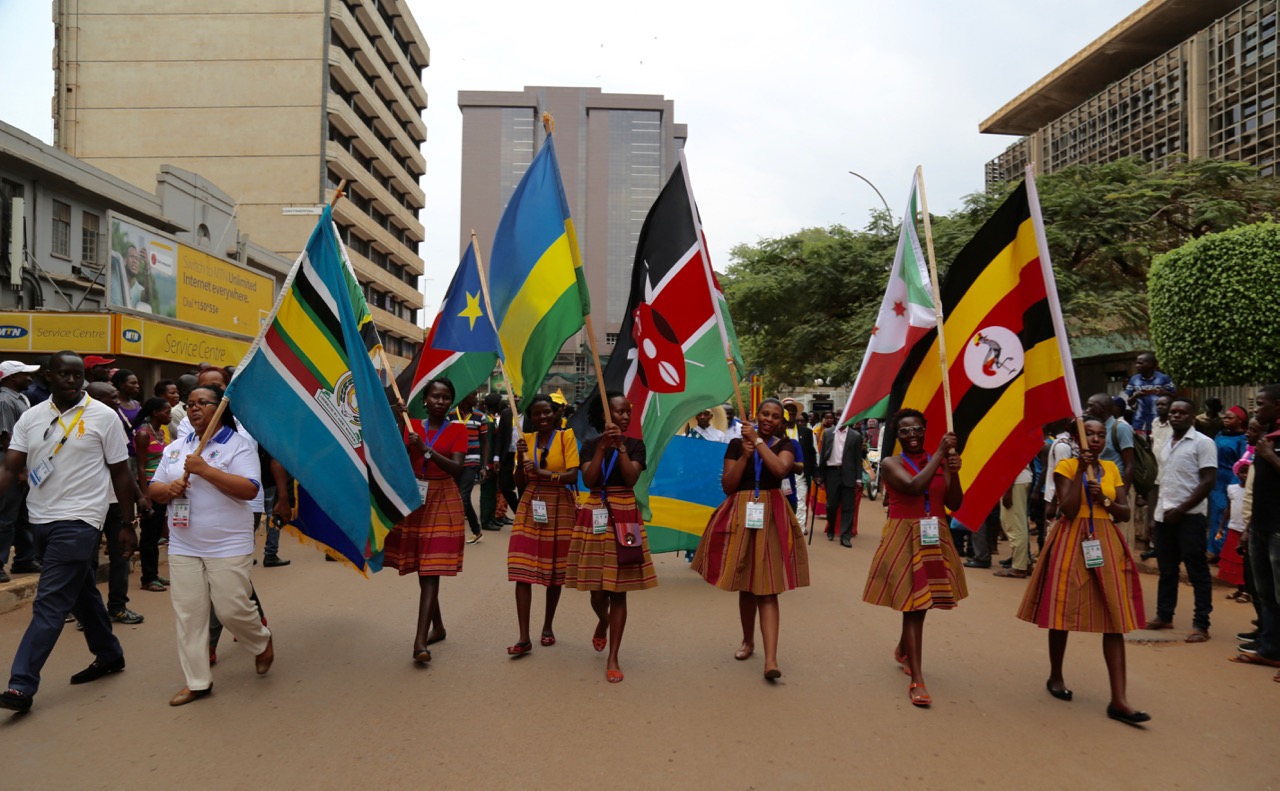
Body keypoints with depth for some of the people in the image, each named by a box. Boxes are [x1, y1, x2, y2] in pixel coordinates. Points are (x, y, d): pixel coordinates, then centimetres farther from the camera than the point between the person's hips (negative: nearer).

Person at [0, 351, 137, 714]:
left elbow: (120, 473, -2)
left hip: (78, 521, -5)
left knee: (50, 603, -8)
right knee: (81, 593, 18)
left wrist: (127, 524, -1)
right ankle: (109, 654, 33)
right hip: (41, 519, 5)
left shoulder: (103, 416, -6)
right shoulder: (31, 417, 6)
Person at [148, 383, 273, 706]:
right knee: (188, 615, 6)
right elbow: (153, 490, 16)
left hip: (228, 547, -5)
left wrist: (204, 469, -22)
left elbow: (249, 489, -19)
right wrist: (168, 489, -9)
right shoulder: (175, 447, 12)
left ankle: (262, 641, 28)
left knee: (232, 609, -3)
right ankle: (197, 681, 16)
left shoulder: (238, 445, -7)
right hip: (183, 548, 6)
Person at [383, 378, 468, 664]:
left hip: (443, 503, -4)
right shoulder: (412, 426, 8)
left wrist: (426, 450, -24)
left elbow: (457, 468, -14)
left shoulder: (457, 430, -2)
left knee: (431, 572, -10)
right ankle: (437, 626, 27)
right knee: (422, 571, 11)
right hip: (414, 500, 4)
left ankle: (420, 639, -15)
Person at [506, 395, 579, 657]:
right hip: (530, 507, 2)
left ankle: (548, 626, 25)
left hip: (559, 508, -2)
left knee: (554, 571, 7)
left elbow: (573, 476, -12)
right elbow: (519, 483, 6)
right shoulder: (526, 439, 7)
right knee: (522, 570, -7)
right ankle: (524, 637, -5)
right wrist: (520, 458, -9)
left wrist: (544, 473, -22)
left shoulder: (566, 436, -3)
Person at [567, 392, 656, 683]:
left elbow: (631, 478, -11)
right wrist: (603, 446, -14)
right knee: (597, 588, 5)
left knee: (619, 590, -1)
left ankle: (613, 659, 6)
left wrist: (620, 445, -13)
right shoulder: (590, 445, 5)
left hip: (624, 518, -1)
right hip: (595, 517, 1)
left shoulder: (635, 445, 4)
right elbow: (589, 480, -9)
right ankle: (603, 622, 42)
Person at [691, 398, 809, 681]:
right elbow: (727, 485, -1)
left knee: (767, 588, -7)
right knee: (745, 585, 12)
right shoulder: (736, 443, 5)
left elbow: (780, 469, -18)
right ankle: (748, 641, 33)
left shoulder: (784, 445, 4)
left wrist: (758, 440, -15)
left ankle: (771, 659, -12)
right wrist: (744, 455, -11)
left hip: (771, 518, -1)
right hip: (740, 516, 2)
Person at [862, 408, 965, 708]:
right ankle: (917, 680, -5)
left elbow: (954, 504, 3)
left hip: (935, 537, 5)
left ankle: (903, 650, 43)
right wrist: (940, 453, -21)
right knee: (914, 604, -8)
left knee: (921, 602, 16)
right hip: (904, 538, -5)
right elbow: (914, 486, -25)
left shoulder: (939, 461, 7)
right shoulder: (890, 463, -6)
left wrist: (954, 472, -12)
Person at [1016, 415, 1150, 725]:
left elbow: (1125, 512, 9)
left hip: (1106, 544, 4)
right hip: (1072, 543, -4)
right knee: (1063, 611, 5)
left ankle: (1119, 700, -3)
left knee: (1115, 619, -3)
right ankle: (1055, 677, 26)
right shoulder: (1066, 466, -3)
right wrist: (1080, 470, -15)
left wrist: (1104, 499, -10)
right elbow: (1068, 510, -14)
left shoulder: (1111, 469, 10)